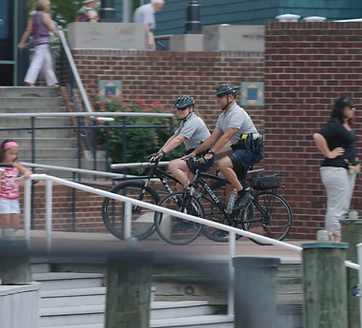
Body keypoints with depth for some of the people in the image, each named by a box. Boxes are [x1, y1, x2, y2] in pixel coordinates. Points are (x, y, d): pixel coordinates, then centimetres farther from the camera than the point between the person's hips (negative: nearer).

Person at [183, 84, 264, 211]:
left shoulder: (237, 113, -17)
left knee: (223, 164, -28)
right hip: (240, 149, 10)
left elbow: (226, 137, -25)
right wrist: (195, 152, 8)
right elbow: (213, 138, 14)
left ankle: (243, 194, -20)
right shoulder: (223, 116, 13)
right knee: (230, 186, 9)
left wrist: (211, 153, -31)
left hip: (252, 149, -10)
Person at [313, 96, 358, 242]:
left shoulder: (347, 125, 14)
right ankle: (334, 239, -9)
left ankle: (337, 240, 15)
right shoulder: (334, 125, -15)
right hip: (335, 169, -10)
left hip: (347, 169, 10)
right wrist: (328, 153, -21)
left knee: (343, 208, 12)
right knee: (336, 207, -9)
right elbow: (318, 136, -30)